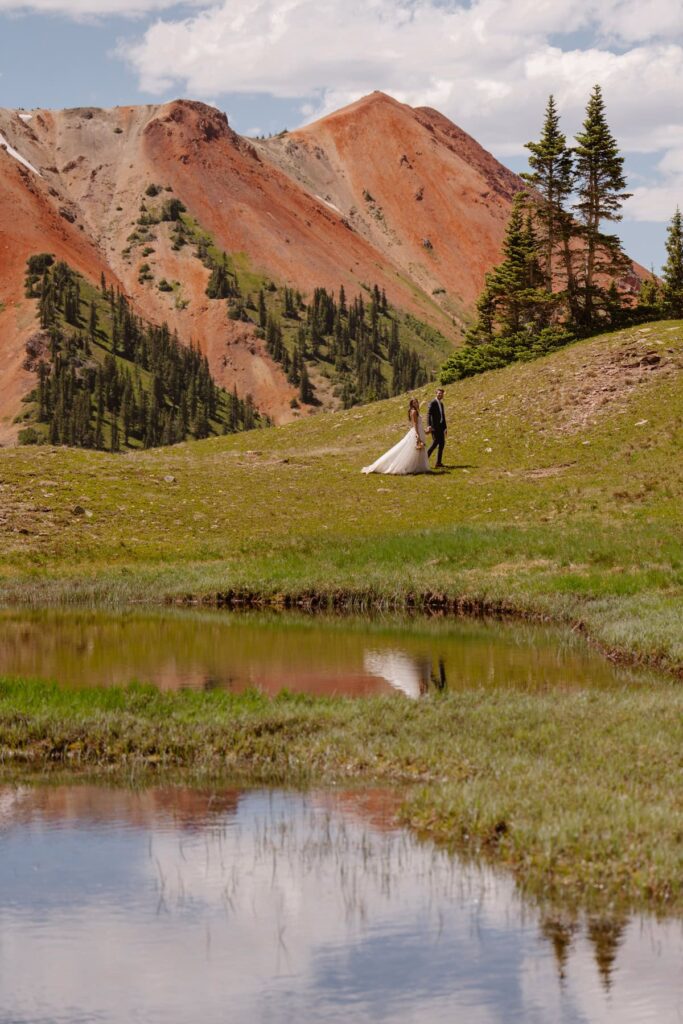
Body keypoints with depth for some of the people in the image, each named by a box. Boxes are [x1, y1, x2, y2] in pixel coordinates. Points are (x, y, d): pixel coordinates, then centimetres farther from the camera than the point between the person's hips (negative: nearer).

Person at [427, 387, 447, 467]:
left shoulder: (441, 403, 20)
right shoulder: (433, 403, -7)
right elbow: (429, 414, -15)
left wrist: (445, 427, 23)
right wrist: (429, 426, -26)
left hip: (441, 426, 8)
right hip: (434, 426, -8)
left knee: (442, 443, 3)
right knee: (436, 441, -20)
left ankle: (439, 462, 4)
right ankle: (426, 457, -11)